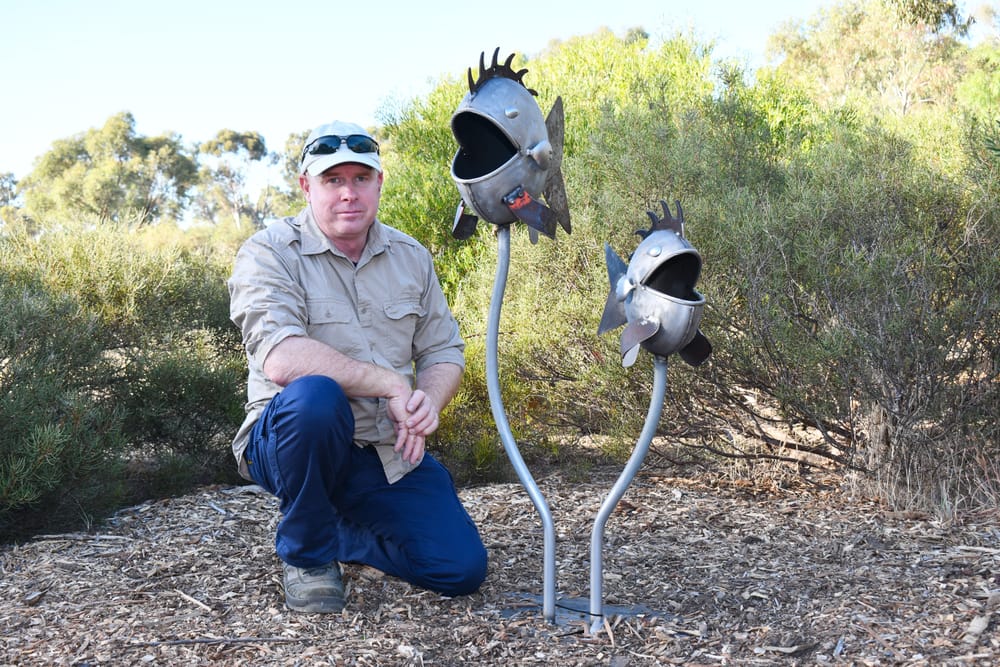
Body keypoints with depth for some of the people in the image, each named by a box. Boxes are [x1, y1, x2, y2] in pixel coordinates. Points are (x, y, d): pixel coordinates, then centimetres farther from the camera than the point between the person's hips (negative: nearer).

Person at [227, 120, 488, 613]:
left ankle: (340, 534, 21)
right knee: (314, 394, -38)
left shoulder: (411, 257, 7)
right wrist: (391, 384, -24)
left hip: (392, 453, 5)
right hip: (293, 441, -4)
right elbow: (281, 360, -27)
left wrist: (428, 402, -15)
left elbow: (444, 352, 9)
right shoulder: (269, 253, -11)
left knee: (462, 569, -7)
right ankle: (306, 553, -12)